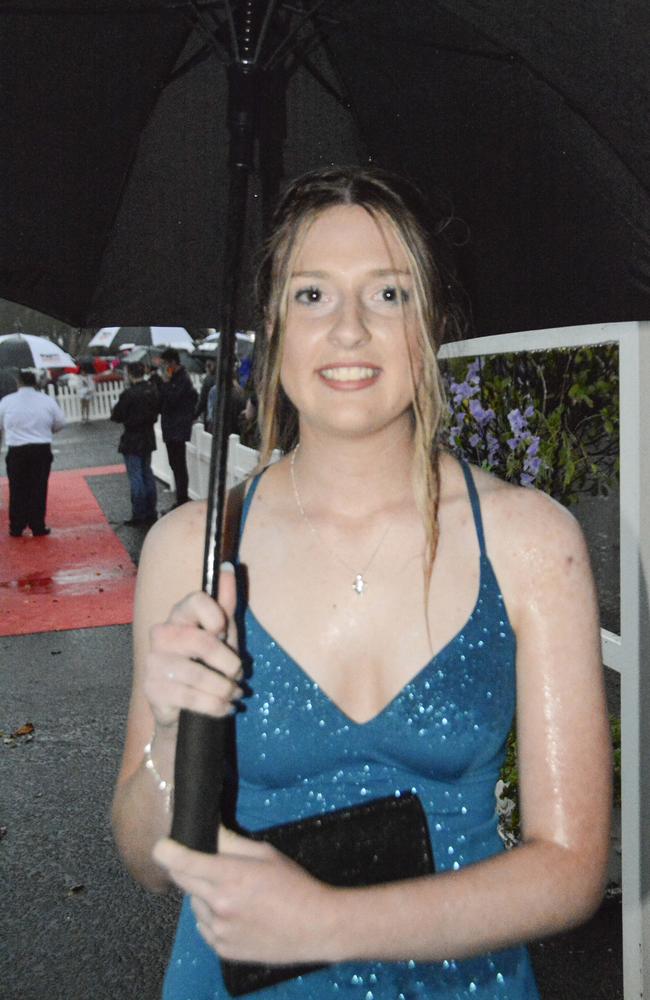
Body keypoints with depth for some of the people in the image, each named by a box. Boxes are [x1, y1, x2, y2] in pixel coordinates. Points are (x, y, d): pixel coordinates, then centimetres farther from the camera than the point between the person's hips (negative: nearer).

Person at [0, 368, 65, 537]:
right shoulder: (47, 400, -2)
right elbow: (60, 422, 6)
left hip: (17, 451, 0)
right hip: (42, 450, 0)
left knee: (17, 490, 9)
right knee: (38, 489, 7)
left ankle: (16, 527, 12)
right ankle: (38, 527, 9)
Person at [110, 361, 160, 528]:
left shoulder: (129, 394, -21)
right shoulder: (153, 390, 0)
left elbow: (117, 417, -14)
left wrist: (116, 407, 5)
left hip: (132, 441, -7)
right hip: (148, 438, 7)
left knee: (136, 477, -1)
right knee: (147, 475, 16)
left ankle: (138, 517, 3)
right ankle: (151, 513, 22)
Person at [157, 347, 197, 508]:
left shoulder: (183, 380, -14)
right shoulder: (173, 378, 14)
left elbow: (170, 400, -23)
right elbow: (163, 400, 17)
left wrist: (165, 382, -16)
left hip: (178, 430, -10)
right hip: (171, 428, 10)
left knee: (179, 466, -7)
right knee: (175, 465, 15)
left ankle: (182, 500, -5)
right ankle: (181, 500, 23)